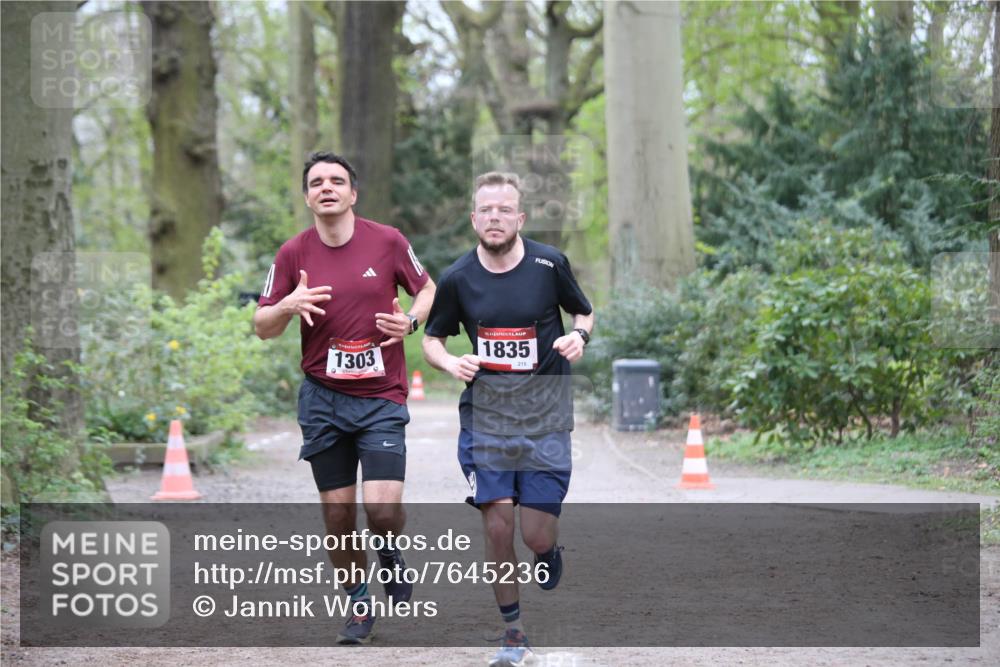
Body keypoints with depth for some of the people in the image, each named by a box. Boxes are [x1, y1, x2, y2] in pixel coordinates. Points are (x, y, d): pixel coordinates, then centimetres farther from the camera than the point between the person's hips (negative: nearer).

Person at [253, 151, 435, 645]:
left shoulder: (388, 242, -3)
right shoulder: (293, 253, 0)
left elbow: (428, 290, 12)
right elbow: (262, 328, 4)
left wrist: (411, 321, -9)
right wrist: (289, 305, -16)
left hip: (382, 399, -1)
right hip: (322, 400, 2)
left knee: (383, 509, -13)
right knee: (338, 513, 4)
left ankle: (391, 556, 21)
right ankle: (359, 605, 23)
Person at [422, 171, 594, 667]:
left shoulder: (549, 264, -5)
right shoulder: (457, 278, -2)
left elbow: (585, 313, 11)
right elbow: (431, 340, 10)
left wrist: (579, 336, -11)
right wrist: (450, 362, -11)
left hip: (545, 420, -1)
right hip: (484, 418, 1)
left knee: (537, 537, -4)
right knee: (497, 529, -5)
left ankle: (550, 548, 34)